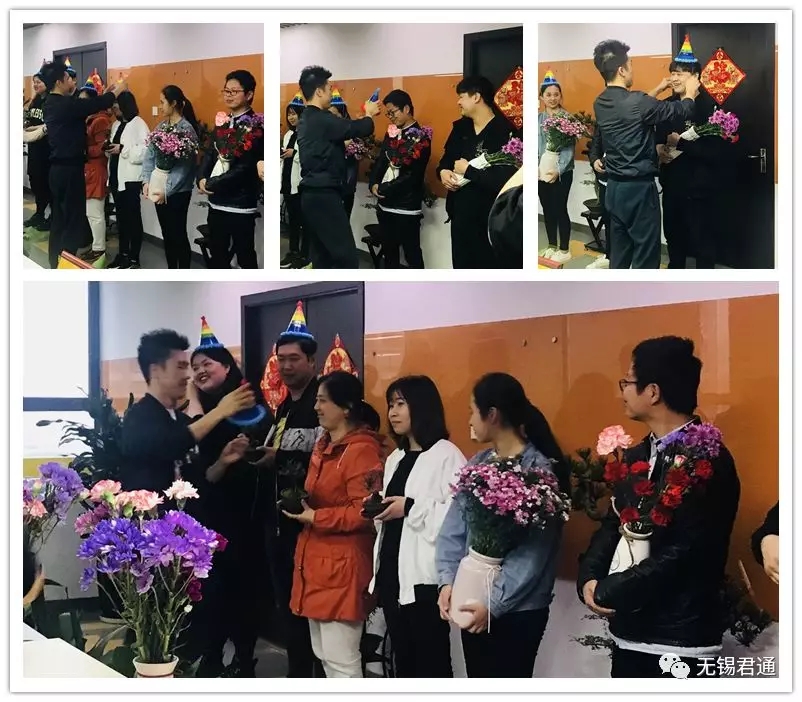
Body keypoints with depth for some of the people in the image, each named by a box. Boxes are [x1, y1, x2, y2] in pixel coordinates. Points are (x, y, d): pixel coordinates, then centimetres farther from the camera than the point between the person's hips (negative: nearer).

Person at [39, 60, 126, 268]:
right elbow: (97, 105, -14)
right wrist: (118, 89, 3)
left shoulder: (52, 104, 10)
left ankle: (56, 262, 21)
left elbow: (87, 105, 16)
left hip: (58, 168, 9)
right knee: (74, 219, -5)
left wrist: (109, 91, 18)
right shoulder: (65, 105, -19)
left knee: (59, 217, 15)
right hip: (70, 169, -9)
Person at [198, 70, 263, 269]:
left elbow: (244, 168, -19)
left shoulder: (255, 126, -13)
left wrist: (211, 184, -13)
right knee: (218, 257, 16)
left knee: (245, 259, 4)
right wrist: (202, 179, -8)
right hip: (217, 202, 7)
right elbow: (210, 154, 11)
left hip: (241, 204, -7)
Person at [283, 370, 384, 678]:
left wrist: (314, 517, -18)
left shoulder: (361, 450, -15)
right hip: (316, 561, 10)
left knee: (341, 659, -6)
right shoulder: (323, 446, 14)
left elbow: (364, 512, -21)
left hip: (342, 566, -10)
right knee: (324, 654, 16)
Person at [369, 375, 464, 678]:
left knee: (431, 661, -2)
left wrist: (411, 507, -19)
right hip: (392, 572, 8)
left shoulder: (447, 455, -10)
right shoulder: (395, 459, 16)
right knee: (403, 660, 15)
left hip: (425, 576, -8)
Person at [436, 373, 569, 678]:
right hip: (471, 603, 6)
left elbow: (533, 552, -16)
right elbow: (453, 529, 5)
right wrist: (448, 581, -9)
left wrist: (494, 604, -18)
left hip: (517, 609, -6)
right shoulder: (476, 465, 7)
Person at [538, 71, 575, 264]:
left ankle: (564, 249, 11)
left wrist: (558, 170, -20)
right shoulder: (537, 118, 5)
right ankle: (552, 246, 26)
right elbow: (532, 145, 4)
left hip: (562, 172, -4)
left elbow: (569, 148, -11)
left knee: (560, 209, -1)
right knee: (547, 209, 12)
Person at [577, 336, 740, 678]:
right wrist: (589, 579, -7)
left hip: (679, 640, -7)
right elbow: (613, 526, 12)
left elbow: (684, 553, -21)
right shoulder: (636, 456, 11)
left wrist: (607, 592, -14)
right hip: (629, 632, 7)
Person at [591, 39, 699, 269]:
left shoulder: (600, 104, 3)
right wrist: (690, 93, 13)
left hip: (614, 187, 8)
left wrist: (658, 91, 32)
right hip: (639, 188, -8)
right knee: (645, 256, 0)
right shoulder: (637, 102, -19)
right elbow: (681, 111, -7)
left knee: (619, 253, 13)